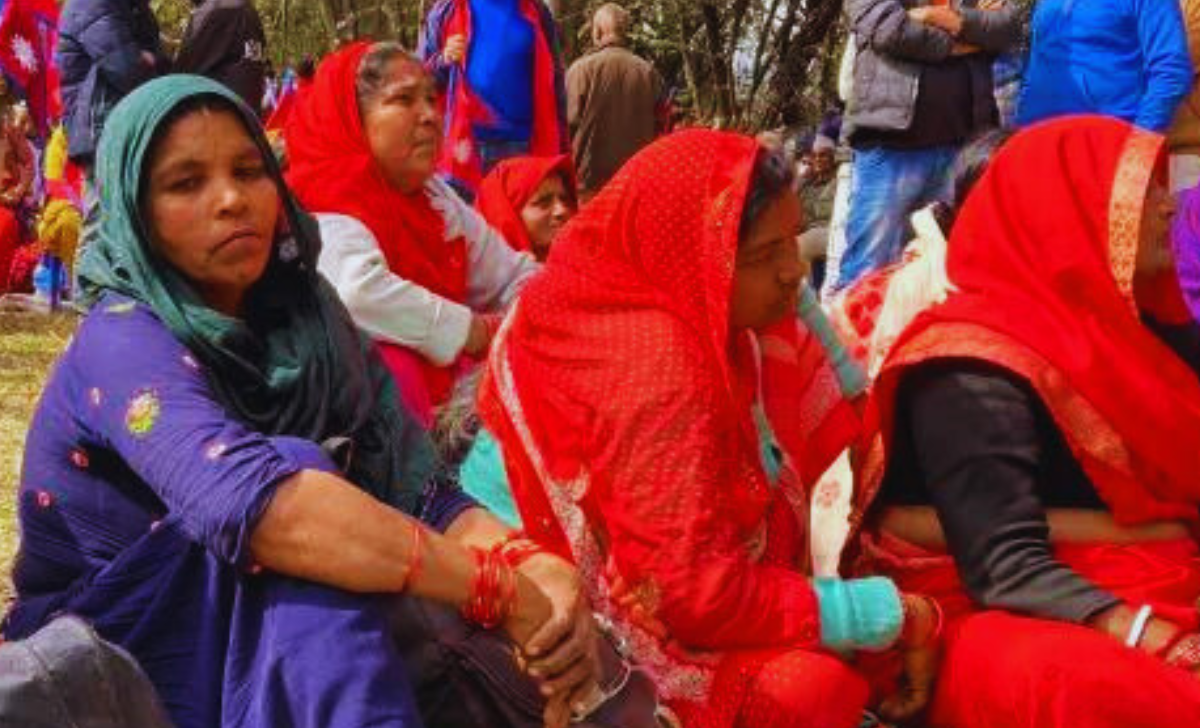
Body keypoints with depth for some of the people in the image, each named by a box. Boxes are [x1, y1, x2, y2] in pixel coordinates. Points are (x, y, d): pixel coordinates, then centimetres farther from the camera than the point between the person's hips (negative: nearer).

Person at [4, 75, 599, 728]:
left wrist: (538, 566, -32)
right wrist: (505, 589, -41)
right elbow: (250, 500, -39)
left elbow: (422, 499, -10)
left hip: (273, 663, 5)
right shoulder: (123, 340, -19)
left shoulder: (306, 320, 1)